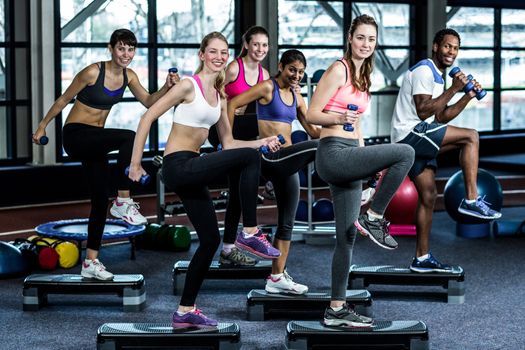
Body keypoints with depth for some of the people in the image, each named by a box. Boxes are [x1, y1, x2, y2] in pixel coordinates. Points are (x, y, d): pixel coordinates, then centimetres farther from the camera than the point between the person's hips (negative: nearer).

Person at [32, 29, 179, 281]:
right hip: (75, 135, -8)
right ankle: (123, 203, -21)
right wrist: (42, 126, -1)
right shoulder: (93, 72, -19)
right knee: (129, 138, -31)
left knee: (100, 199, 6)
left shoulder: (128, 76, 0)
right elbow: (64, 100, -9)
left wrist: (167, 87, -12)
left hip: (94, 139, 8)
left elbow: (148, 101, 7)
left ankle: (90, 262, 14)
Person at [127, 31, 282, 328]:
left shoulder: (219, 96, 15)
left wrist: (262, 142, 5)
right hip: (178, 166, -9)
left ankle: (185, 311, 17)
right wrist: (135, 163, -11)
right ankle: (251, 232, -11)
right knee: (249, 158, -20)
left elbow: (228, 143, 19)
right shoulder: (189, 86, -9)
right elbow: (148, 117, -10)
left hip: (192, 170, 9)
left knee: (211, 239, 9)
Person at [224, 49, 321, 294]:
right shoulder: (267, 87, -4)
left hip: (286, 163, 7)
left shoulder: (296, 97, 17)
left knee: (287, 222, 5)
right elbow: (233, 104, -8)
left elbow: (312, 130, 17)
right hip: (270, 157, -7)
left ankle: (277, 278, 9)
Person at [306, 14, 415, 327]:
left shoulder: (363, 76, 19)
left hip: (350, 156, 9)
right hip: (333, 153, -9)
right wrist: (339, 118, -28)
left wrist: (371, 163, 22)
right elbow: (312, 114, -9)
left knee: (347, 237, 7)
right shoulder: (339, 69, -6)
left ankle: (337, 309, 12)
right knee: (405, 152, -23)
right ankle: (374, 218, -11)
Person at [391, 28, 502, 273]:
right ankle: (471, 200, -16)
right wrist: (453, 89, -17)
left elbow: (441, 118, 19)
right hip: (410, 132, -10)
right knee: (471, 136, -15)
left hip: (415, 140, 10)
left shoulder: (437, 76, 22)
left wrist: (468, 97, 11)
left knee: (428, 196, 9)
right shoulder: (424, 70, -10)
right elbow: (423, 111, -20)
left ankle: (422, 258, 14)